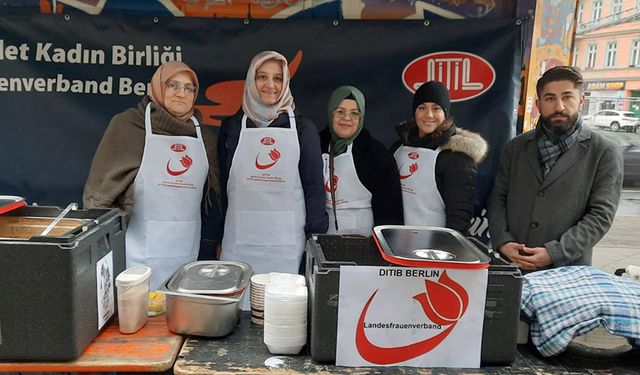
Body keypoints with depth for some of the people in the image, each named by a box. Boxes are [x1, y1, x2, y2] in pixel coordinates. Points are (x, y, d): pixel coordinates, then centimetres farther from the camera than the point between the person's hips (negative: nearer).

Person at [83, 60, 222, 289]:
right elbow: (101, 187, 0)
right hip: (137, 254, -3)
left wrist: (210, 248, 10)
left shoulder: (204, 137, 10)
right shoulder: (127, 125, -1)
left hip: (187, 252, 3)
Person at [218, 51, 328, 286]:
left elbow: (313, 185, 3)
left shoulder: (302, 128, 4)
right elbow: (221, 183, 9)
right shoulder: (232, 126, 7)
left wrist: (316, 238, -2)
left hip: (287, 239, -1)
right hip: (239, 239, 1)